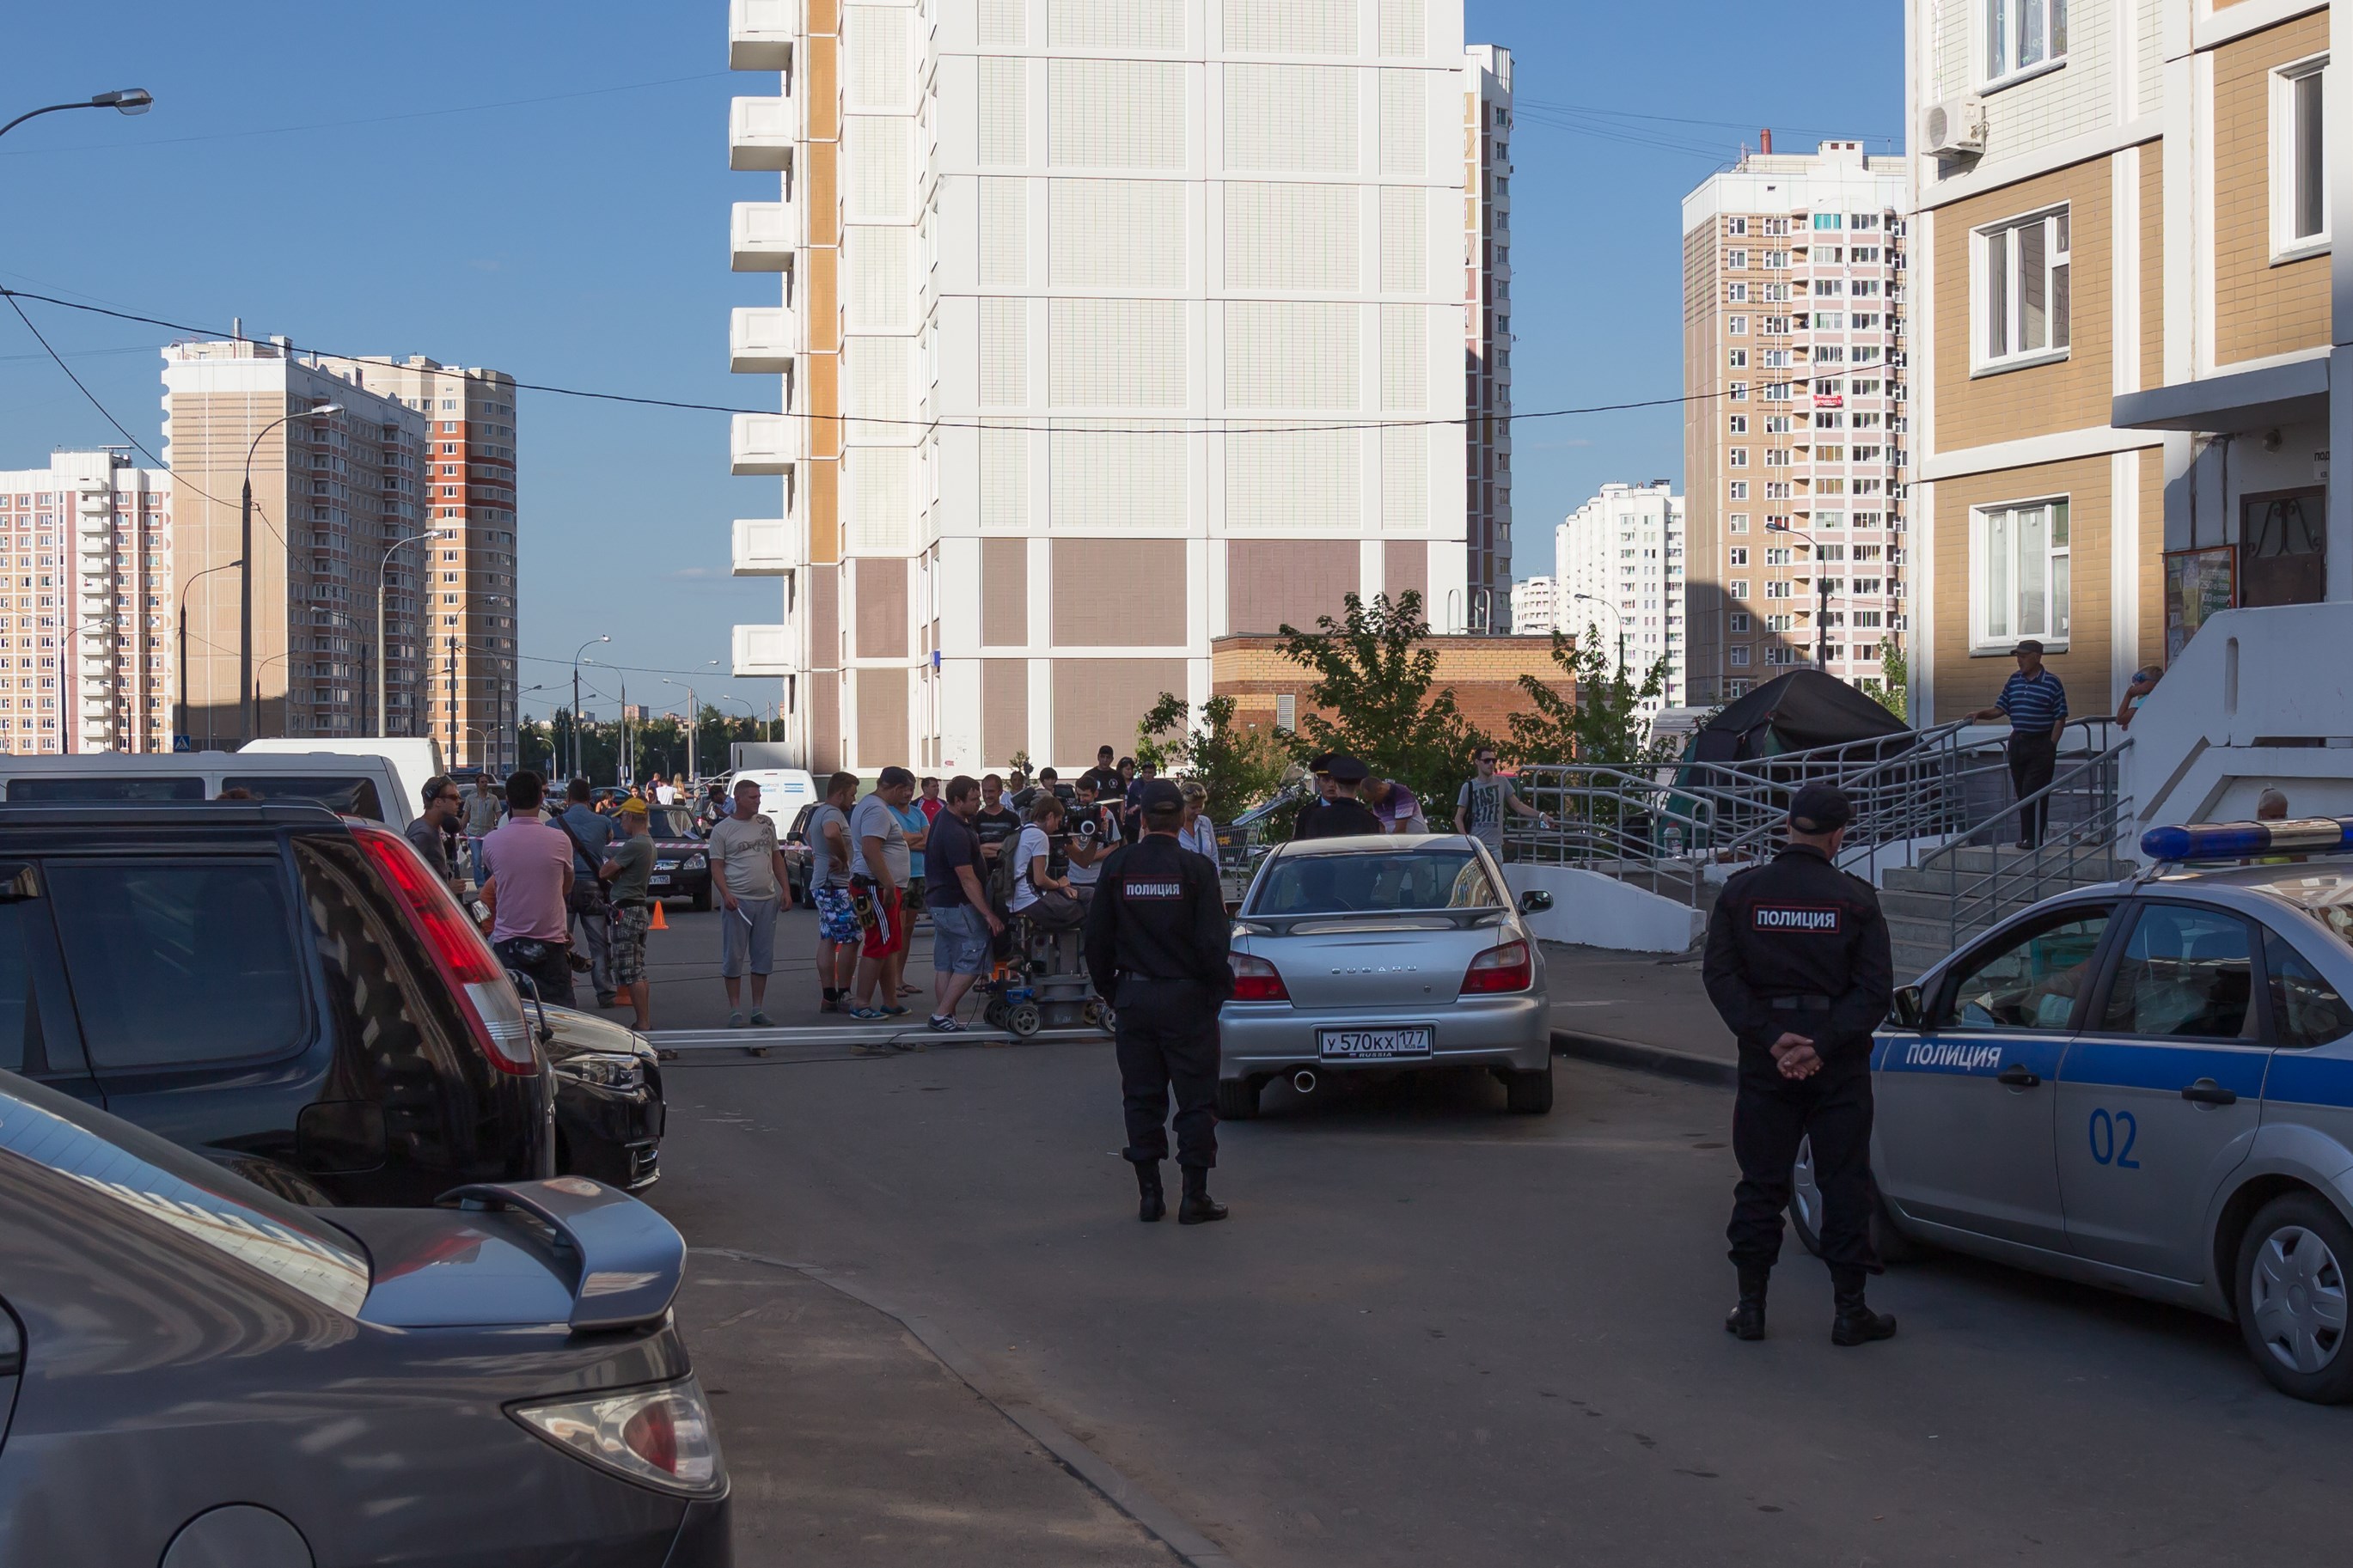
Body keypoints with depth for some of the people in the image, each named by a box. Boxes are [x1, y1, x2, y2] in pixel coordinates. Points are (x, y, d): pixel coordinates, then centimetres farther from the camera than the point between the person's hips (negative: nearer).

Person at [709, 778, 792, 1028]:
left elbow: (777, 858, 17)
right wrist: (726, 894, -20)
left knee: (764, 957, 7)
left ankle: (758, 1009, 15)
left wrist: (785, 890, 10)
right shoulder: (722, 830, -3)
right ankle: (735, 1011, 4)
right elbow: (716, 867, -5)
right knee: (733, 957, -2)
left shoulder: (766, 824, 11)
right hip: (738, 901, -5)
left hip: (767, 899, 5)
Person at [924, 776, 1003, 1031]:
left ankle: (940, 1015, 14)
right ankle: (943, 1014, -5)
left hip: (939, 901, 10)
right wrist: (989, 914, -24)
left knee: (944, 962, 11)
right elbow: (967, 879, -25)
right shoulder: (955, 833, -24)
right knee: (973, 956, -6)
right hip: (956, 905, -10)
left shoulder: (944, 818, 8)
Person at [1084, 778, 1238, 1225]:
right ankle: (1195, 1197, 3)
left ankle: (1149, 1192, 12)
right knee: (1196, 1098, 4)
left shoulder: (1118, 866, -1)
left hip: (1133, 997, 3)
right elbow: (1213, 941, -13)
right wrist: (1221, 986, 2)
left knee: (1141, 1096, 11)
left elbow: (1097, 937, 3)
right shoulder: (1196, 869, -10)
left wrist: (1108, 987, 15)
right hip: (1186, 996, -3)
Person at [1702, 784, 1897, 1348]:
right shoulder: (1855, 898, -4)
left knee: (1760, 1182, 9)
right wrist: (1823, 1046, -12)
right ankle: (1850, 1311, 9)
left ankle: (1751, 1305, 11)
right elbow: (1875, 988, -10)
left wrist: (1771, 1037, -10)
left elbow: (1720, 975, -7)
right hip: (1839, 1067, -1)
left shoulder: (1742, 890, 0)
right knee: (1844, 1184, 6)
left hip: (1764, 1062, 2)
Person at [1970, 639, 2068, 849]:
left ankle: (2032, 838, -7)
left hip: (2042, 745, -6)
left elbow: (2060, 719, -6)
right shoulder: (2014, 680, 10)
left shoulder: (2052, 683, -7)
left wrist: (2051, 745, -12)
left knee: (2033, 792, -10)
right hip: (2017, 743, 6)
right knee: (2021, 792, 8)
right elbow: (2000, 709, 9)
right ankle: (2027, 837, 15)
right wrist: (1979, 715, -8)